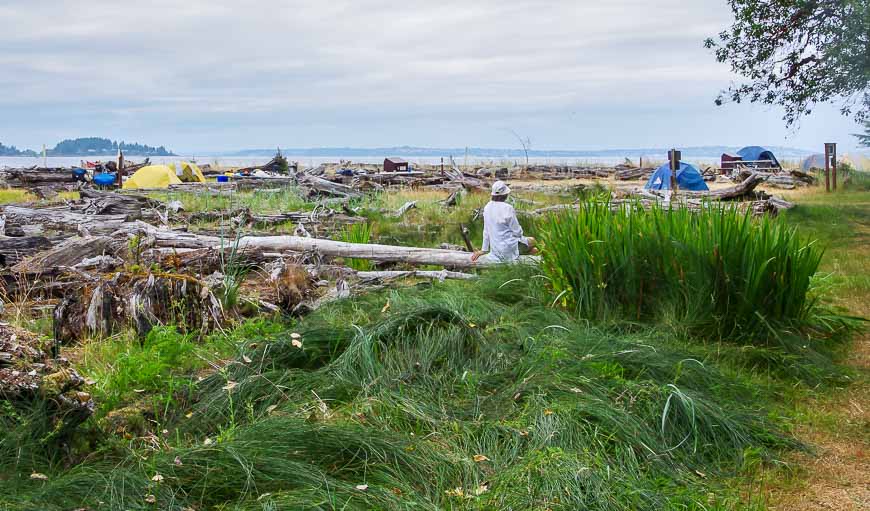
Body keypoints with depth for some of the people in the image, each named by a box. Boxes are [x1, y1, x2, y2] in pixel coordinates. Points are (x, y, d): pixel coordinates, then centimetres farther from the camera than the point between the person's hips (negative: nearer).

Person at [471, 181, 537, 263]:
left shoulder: (487, 207, 0)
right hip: (508, 247, -7)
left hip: (495, 249, 7)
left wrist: (484, 249, 17)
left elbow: (486, 231, 9)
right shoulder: (507, 208, -21)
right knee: (532, 241, 14)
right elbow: (517, 231, -13)